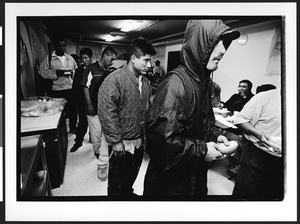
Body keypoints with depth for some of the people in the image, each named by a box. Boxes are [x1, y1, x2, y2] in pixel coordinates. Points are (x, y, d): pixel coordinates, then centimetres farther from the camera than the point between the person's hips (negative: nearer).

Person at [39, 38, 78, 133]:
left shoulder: (70, 58, 15)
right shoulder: (48, 58, 1)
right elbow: (42, 71, -7)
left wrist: (72, 72, -4)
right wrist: (56, 73, -20)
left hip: (70, 89, 4)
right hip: (56, 91, -3)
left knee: (72, 110, 11)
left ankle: (73, 128, 29)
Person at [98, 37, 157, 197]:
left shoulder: (145, 82, 6)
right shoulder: (114, 79, -19)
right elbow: (106, 112, -22)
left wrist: (146, 136, 12)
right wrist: (116, 141, -20)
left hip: (139, 143, 7)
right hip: (121, 146, -7)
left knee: (131, 178, 26)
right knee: (117, 184, 13)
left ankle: (128, 194, 50)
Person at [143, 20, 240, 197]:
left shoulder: (205, 81, 3)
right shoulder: (176, 83, -26)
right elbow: (161, 136, -32)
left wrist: (215, 135, 0)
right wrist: (201, 150, -22)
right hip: (171, 178, -8)